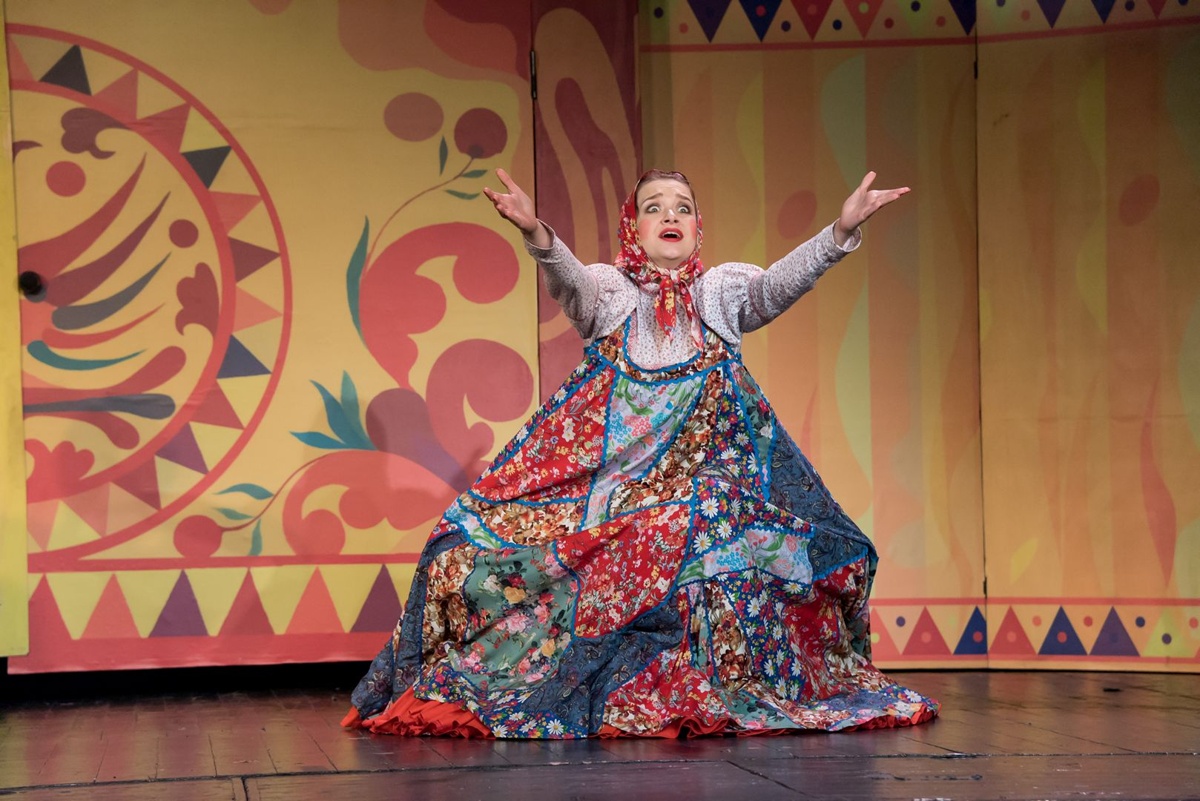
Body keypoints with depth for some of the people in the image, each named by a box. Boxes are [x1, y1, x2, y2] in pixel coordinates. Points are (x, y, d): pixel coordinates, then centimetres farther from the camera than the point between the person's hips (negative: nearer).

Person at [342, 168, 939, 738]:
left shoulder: (726, 288, 14)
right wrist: (537, 236, -37)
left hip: (711, 451, 1)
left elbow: (783, 281, -5)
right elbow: (569, 280, -14)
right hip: (612, 450, -1)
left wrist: (842, 229, -23)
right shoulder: (606, 287, 9)